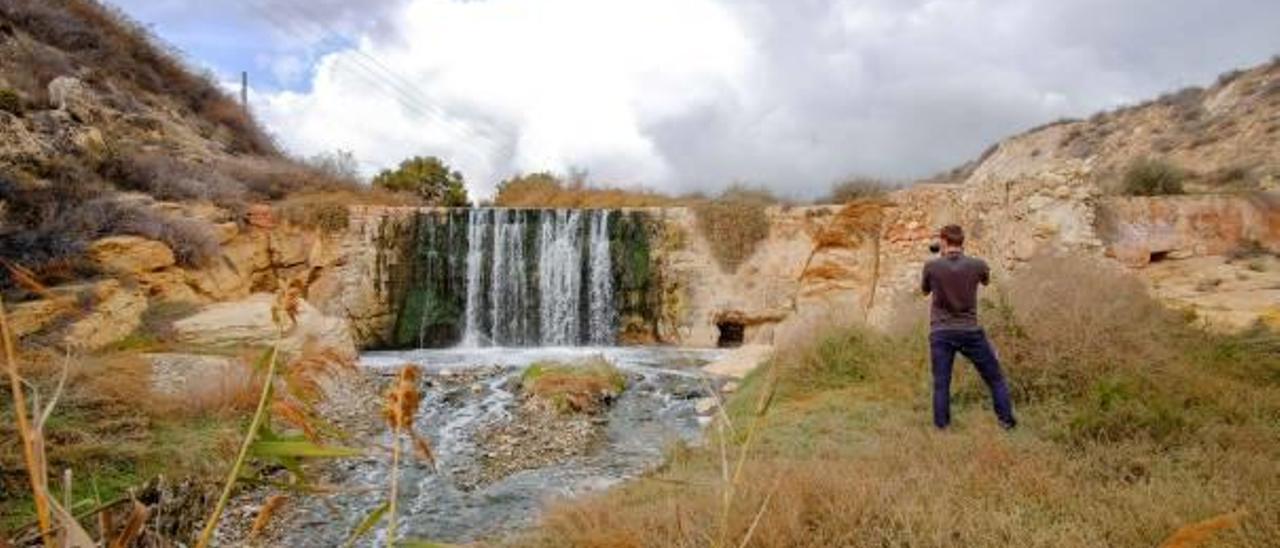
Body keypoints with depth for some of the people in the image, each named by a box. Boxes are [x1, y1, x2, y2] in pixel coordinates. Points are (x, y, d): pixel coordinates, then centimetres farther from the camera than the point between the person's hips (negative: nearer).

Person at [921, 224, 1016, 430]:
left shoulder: (932, 266, -8)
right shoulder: (977, 264, -6)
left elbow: (925, 290, 11)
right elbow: (986, 280, 18)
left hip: (941, 334, 0)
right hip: (970, 332, 1)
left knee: (941, 384, 5)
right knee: (995, 378, 16)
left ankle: (941, 427, 7)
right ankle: (1006, 420, 20)